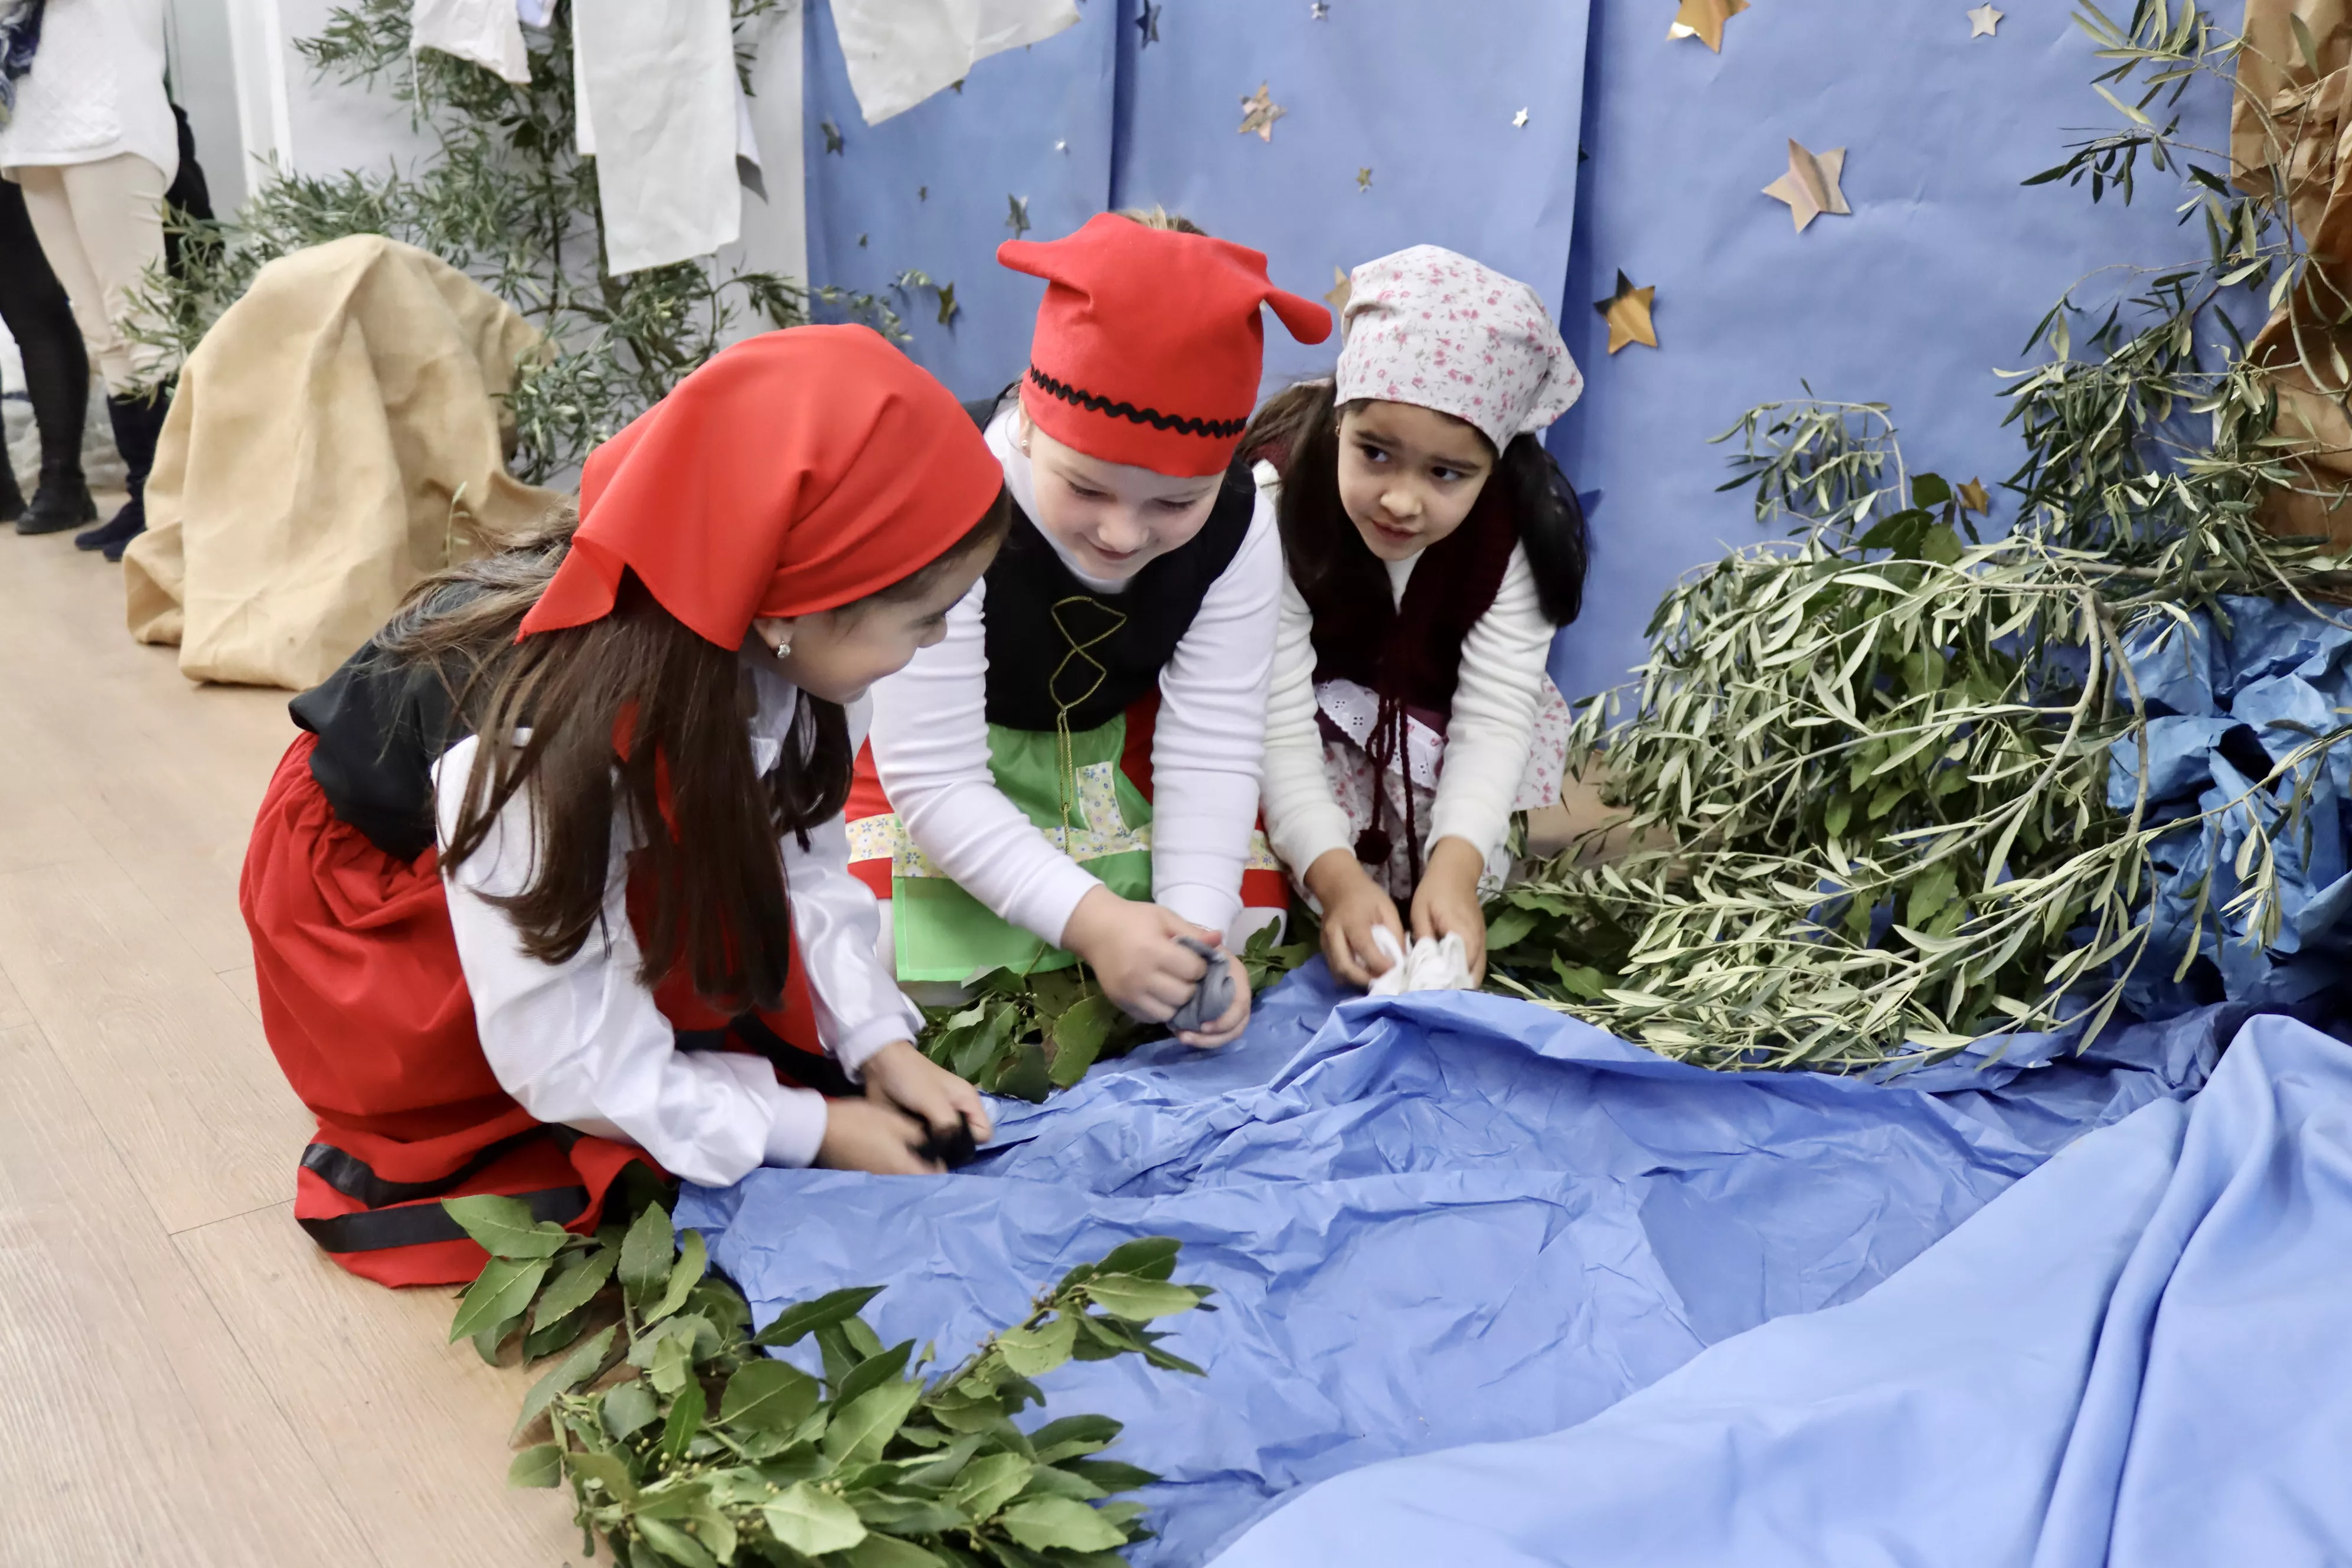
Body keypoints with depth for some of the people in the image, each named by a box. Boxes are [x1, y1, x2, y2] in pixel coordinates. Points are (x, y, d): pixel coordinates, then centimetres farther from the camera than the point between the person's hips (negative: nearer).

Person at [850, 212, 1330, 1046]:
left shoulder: (1236, 524, -21)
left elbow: (1211, 748, -20)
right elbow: (932, 779, -32)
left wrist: (1196, 925, -35)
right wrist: (1089, 918, -42)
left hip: (1120, 748, 3)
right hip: (937, 762, -3)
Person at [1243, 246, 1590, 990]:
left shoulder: (1519, 525, -23)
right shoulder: (1277, 500, -30)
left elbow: (1494, 711, -27)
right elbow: (1276, 724, -32)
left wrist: (1455, 867, -44)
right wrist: (1333, 875, -46)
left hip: (1439, 728, 3)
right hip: (1318, 721, -3)